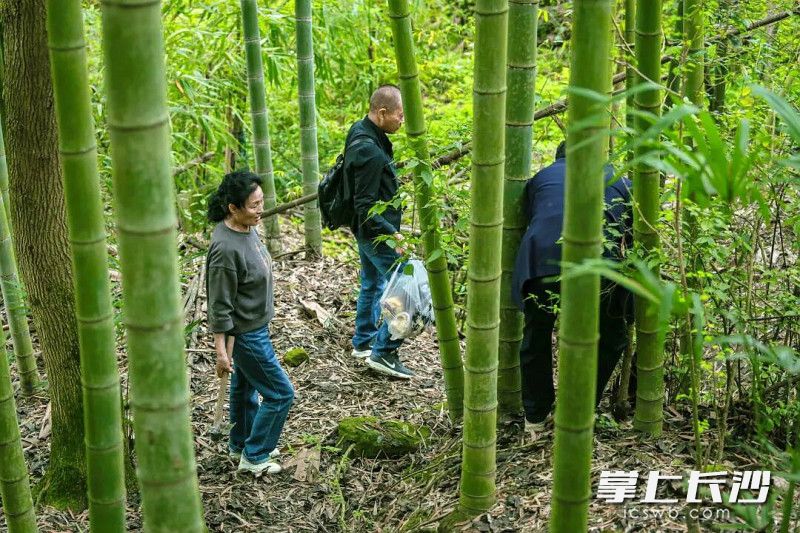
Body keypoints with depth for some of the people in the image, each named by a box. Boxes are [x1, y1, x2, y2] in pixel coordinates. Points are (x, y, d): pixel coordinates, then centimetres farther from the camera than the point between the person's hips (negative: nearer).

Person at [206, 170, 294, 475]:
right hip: (245, 333, -9)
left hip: (255, 326, 9)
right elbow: (220, 306, -25)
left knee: (245, 388, 25)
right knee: (280, 393, 1)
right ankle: (254, 456, 16)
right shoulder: (226, 249, -31)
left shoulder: (247, 228, -3)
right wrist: (220, 351, -20)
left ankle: (240, 445, 44)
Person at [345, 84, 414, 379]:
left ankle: (363, 342, 37)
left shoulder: (360, 131, 3)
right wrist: (392, 235, -28)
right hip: (377, 232, -11)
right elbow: (366, 206, -28)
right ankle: (384, 352, 1)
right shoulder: (370, 152, -28)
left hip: (367, 232, 11)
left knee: (372, 284, 23)